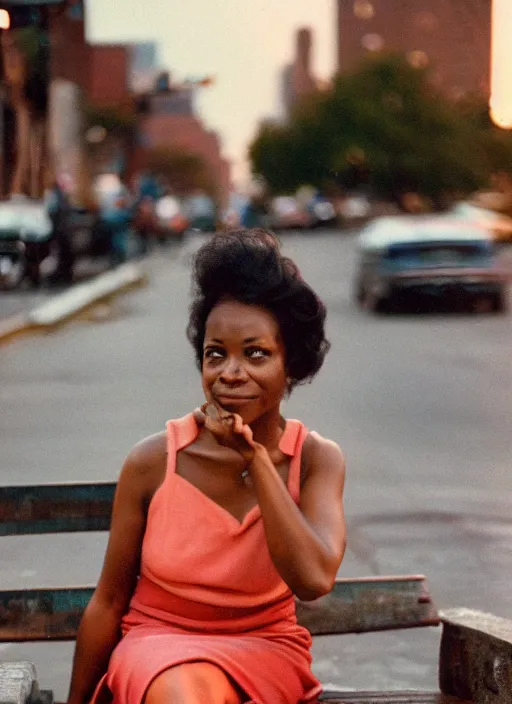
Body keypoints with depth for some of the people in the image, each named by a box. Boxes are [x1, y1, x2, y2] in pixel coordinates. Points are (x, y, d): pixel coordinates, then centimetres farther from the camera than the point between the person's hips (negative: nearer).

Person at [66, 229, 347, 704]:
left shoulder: (316, 460, -8)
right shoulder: (152, 462, -10)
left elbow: (314, 579, -24)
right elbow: (108, 603, 0)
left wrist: (254, 457, -23)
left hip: (265, 650, 1)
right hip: (156, 643, -1)